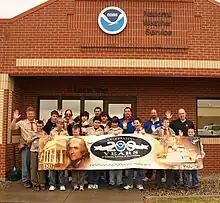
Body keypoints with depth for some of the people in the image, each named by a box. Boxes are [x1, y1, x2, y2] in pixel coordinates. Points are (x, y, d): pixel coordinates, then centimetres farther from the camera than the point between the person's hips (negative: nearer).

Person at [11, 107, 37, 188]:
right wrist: (15, 119, -18)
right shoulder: (22, 122, 1)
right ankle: (26, 180, 15)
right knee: (25, 163, 2)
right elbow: (12, 127, -6)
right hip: (25, 146, -2)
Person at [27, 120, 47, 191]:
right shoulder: (33, 133, 10)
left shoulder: (45, 134, 8)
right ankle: (35, 184, 9)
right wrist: (35, 137, -5)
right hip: (34, 151, 1)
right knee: (34, 168, 0)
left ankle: (42, 183, 9)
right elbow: (28, 141, 5)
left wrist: (42, 137, -8)